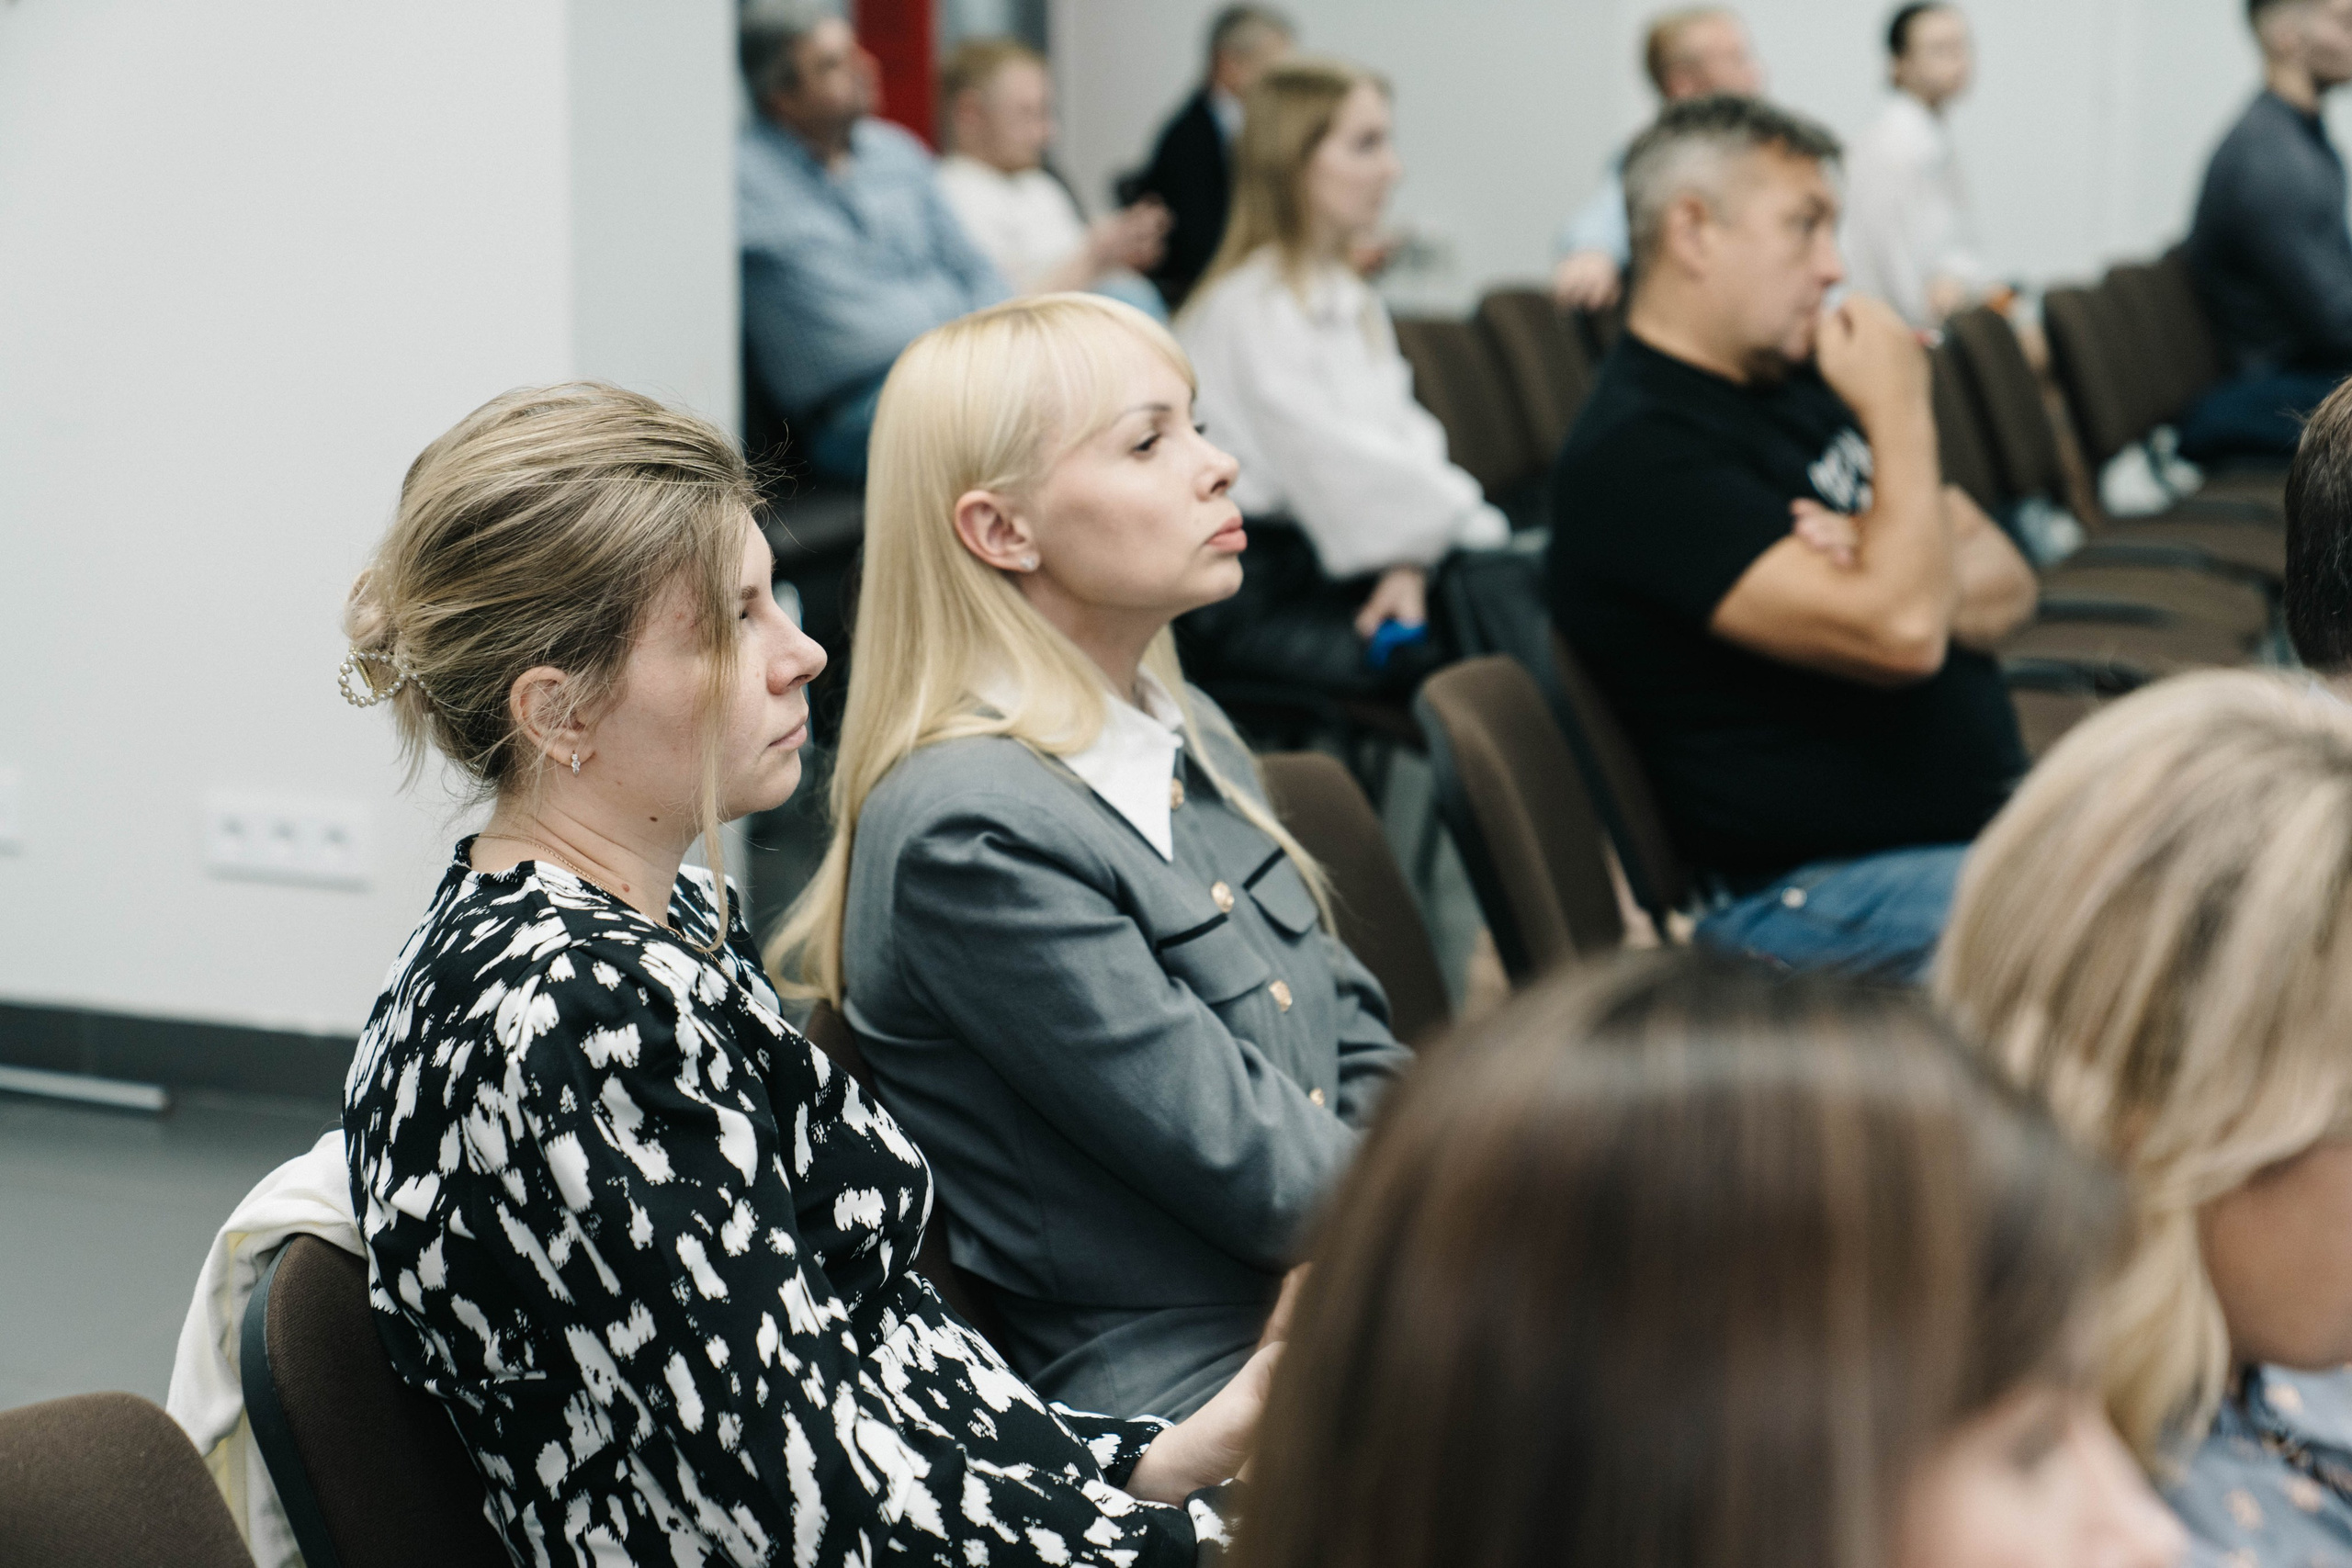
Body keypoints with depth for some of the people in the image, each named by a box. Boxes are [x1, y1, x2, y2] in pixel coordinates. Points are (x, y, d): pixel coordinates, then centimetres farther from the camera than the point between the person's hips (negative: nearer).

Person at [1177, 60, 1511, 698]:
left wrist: (1407, 563, -9)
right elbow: (1338, 469, -16)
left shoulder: (1353, 303, 18)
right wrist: (1479, 530, -7)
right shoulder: (1249, 309, -12)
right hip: (1255, 598, -8)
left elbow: (1406, 434, 10)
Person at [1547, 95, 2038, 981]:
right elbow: (1898, 635, -26)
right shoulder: (1638, 455, -16)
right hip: (1821, 895, -9)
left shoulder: (1798, 384, 14)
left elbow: (2006, 585, 12)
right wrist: (1901, 413, -14)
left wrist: (1890, 568, -11)